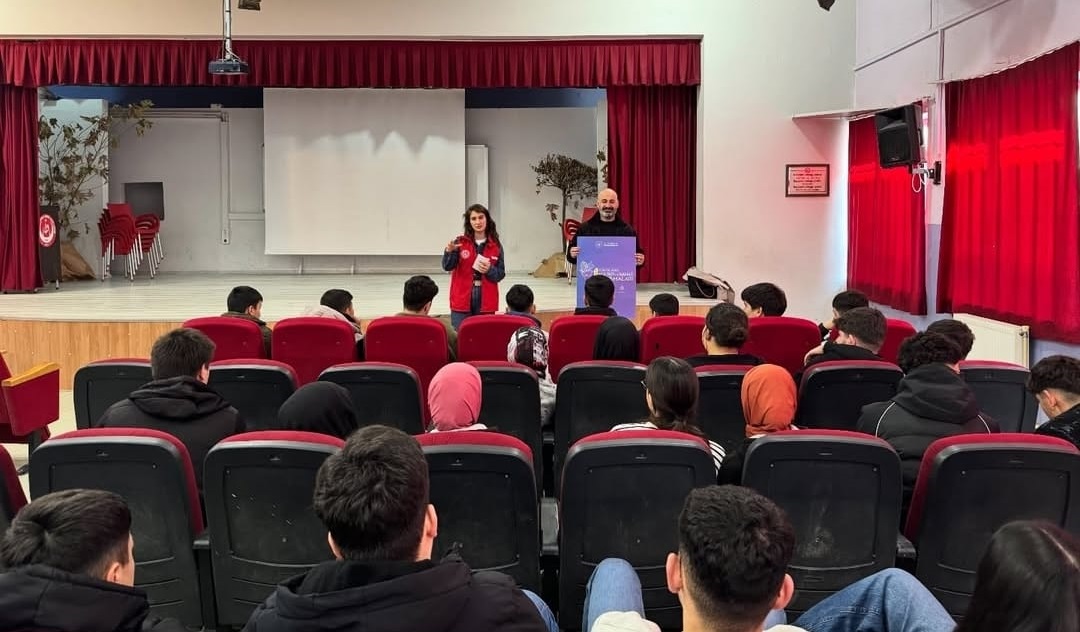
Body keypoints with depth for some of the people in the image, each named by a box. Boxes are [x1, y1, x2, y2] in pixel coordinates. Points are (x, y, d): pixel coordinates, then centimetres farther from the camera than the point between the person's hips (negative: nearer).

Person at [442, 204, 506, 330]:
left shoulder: (496, 246, 3)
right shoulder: (460, 242, -1)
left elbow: (501, 274, 6)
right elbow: (447, 267, -9)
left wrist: (489, 270, -14)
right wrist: (450, 251, -27)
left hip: (486, 301, 1)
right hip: (462, 299, -1)